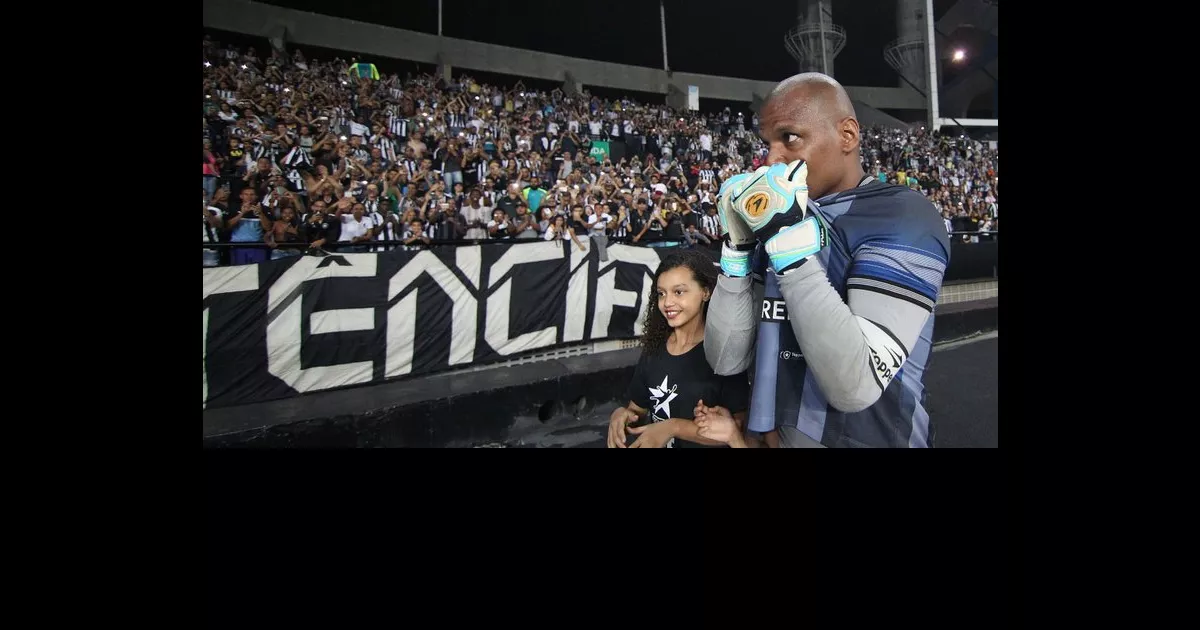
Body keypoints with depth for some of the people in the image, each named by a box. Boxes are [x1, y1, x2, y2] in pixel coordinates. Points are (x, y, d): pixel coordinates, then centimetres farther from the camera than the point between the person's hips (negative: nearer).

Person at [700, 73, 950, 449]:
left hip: (867, 438, -6)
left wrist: (788, 238, -25)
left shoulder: (903, 217, -14)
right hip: (776, 435, 6)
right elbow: (726, 360, -1)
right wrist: (739, 244, -10)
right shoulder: (781, 221, 4)